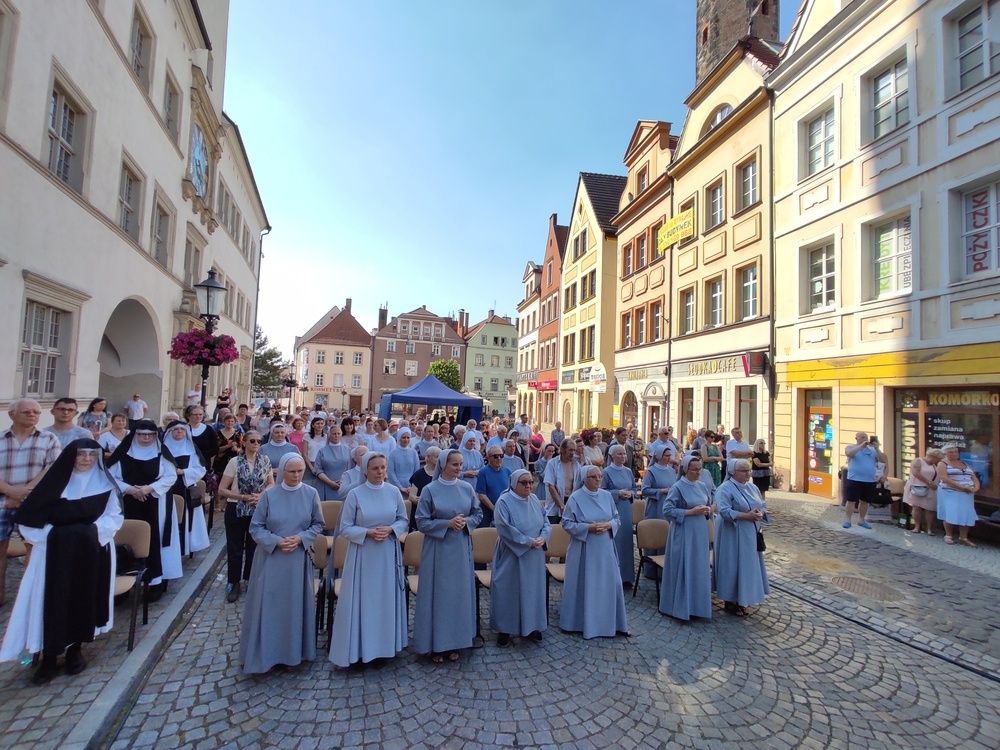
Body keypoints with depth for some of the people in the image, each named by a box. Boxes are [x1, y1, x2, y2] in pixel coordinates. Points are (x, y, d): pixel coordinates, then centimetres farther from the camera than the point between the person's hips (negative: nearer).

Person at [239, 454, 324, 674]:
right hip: (271, 557, -1)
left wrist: (300, 538, -13)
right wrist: (276, 541, -16)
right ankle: (264, 653, 23)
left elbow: (318, 524, 2)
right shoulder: (269, 495, -8)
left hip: (298, 557, 1)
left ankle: (294, 651, 27)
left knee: (295, 604, 10)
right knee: (267, 604, 5)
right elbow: (255, 527, -3)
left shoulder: (311, 494, -6)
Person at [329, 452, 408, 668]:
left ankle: (386, 644, 28)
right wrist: (368, 532, -17)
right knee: (362, 600, 5)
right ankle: (360, 647, 22)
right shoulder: (355, 494, -8)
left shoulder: (394, 491, -2)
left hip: (388, 554, 2)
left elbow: (404, 521, 6)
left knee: (387, 599, 11)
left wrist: (390, 530, -13)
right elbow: (345, 528, -5)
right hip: (363, 555, -2)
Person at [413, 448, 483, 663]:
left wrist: (466, 521, -12)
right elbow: (421, 521, -9)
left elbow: (478, 513, 9)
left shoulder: (467, 488, 0)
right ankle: (436, 644, 22)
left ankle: (455, 642, 28)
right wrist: (448, 523, -19)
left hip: (461, 549, 3)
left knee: (459, 593, 11)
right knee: (438, 595, 5)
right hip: (437, 550, -3)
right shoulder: (430, 490, -9)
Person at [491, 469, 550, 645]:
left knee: (532, 589, 14)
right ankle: (505, 630, 21)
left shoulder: (534, 500, 5)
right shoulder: (504, 502, -14)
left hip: (534, 557, 6)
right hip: (511, 557, -6)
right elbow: (506, 530, -21)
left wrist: (542, 538, -14)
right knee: (509, 591, 4)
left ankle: (530, 626, 30)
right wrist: (529, 542, -21)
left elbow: (546, 523, 6)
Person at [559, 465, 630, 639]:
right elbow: (567, 523, -10)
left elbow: (617, 518, 9)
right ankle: (583, 622, 25)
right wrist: (589, 527, -19)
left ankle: (613, 622, 25)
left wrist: (607, 525, -11)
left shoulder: (607, 496, 2)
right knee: (584, 585, 6)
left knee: (610, 584, 8)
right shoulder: (575, 498, -11)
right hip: (583, 549, -4)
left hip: (605, 548, 4)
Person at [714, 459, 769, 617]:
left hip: (751, 534, 7)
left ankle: (742, 600, 25)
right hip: (733, 534, -7)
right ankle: (730, 602, 13)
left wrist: (760, 513, -10)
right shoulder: (725, 488, -14)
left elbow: (763, 506, 12)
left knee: (749, 565, 12)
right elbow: (725, 511, -22)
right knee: (733, 566, 0)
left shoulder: (753, 487, 9)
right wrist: (746, 516, -25)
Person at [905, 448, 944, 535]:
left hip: (931, 490, 5)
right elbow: (916, 473, -17)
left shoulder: (935, 465, 16)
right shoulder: (917, 461, -6)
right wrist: (929, 482, -17)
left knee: (930, 509, 0)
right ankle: (917, 527, 6)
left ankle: (929, 529, 6)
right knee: (917, 507, -1)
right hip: (918, 488, -5)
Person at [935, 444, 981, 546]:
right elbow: (945, 479, -16)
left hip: (967, 494, 5)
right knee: (950, 514, -6)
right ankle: (948, 535, 7)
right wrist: (962, 487, -20)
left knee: (966, 515, 1)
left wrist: (976, 488, -6)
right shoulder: (943, 464, -3)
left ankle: (963, 538, 9)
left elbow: (974, 477, 14)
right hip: (950, 493, -5)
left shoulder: (965, 464, 17)